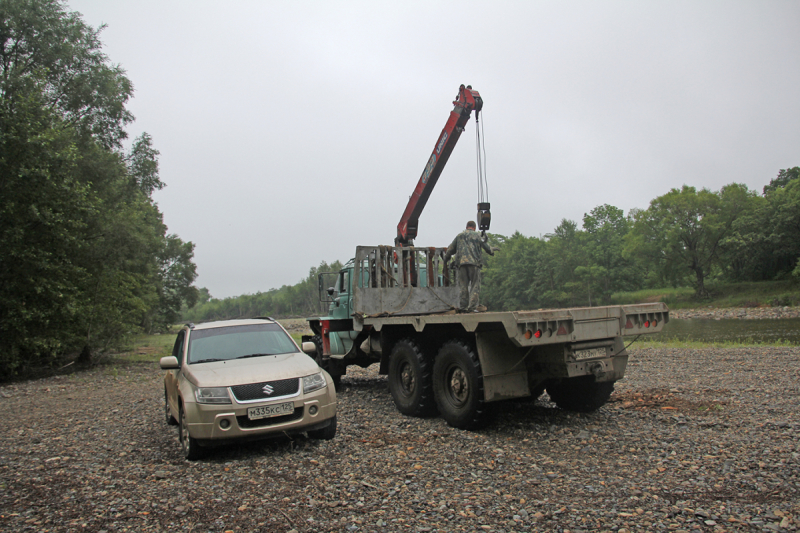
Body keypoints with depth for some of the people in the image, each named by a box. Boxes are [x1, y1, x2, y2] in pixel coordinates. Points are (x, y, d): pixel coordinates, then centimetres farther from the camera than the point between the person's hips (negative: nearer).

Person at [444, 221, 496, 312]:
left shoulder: (459, 236, 18)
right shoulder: (477, 235, 12)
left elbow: (450, 249, 19)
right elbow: (486, 248, 15)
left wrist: (446, 259, 34)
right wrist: (492, 252, 35)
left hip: (461, 263, 2)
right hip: (474, 263, -2)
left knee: (463, 286, 4)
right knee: (475, 285, 0)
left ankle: (463, 307, 1)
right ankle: (472, 306, -10)